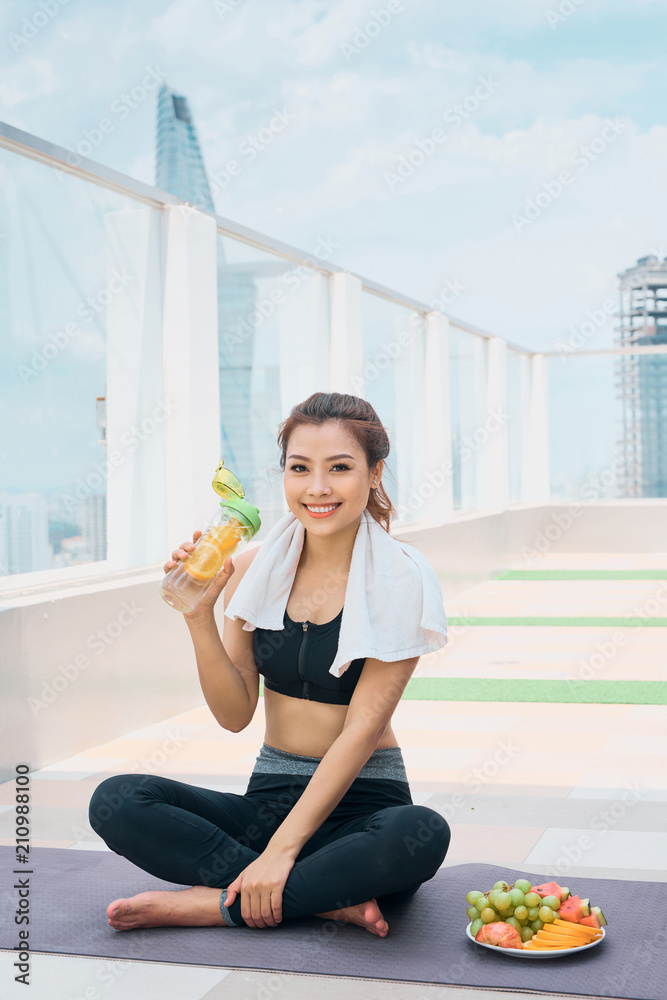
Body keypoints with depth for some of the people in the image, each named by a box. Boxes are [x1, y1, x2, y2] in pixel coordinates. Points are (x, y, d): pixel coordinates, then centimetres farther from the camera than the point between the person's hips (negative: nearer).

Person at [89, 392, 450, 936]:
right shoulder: (253, 568, 1)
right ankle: (330, 899, -20)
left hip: (363, 806, -3)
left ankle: (216, 904, -20)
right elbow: (235, 714, 0)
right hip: (269, 800, 4)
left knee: (423, 834, -36)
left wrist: (283, 849, -22)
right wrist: (199, 617, -16)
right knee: (115, 801, -18)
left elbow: (362, 728, -15)